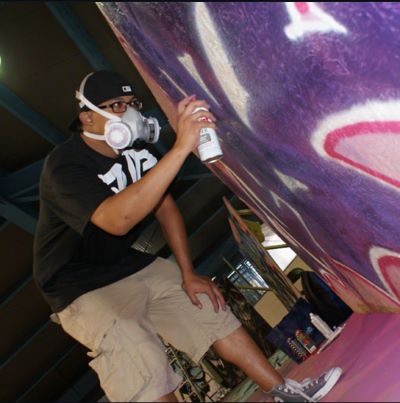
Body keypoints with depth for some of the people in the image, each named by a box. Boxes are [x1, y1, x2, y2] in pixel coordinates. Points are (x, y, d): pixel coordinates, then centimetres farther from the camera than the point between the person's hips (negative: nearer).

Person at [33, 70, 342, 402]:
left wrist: (188, 274, -3)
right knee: (144, 364, -29)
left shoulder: (135, 151, -3)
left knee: (210, 309, 2)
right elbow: (117, 220, -42)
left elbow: (166, 207, 4)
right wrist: (181, 148, -46)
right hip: (84, 289, -6)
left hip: (136, 264, 7)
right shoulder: (64, 164, -25)